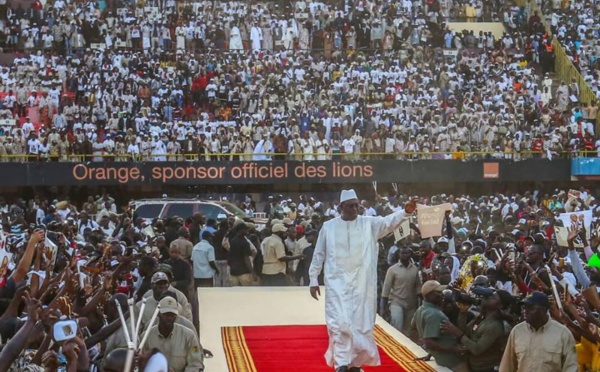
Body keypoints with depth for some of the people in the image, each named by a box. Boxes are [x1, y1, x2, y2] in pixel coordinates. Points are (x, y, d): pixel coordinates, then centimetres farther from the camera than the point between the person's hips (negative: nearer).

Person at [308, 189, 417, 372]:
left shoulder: (369, 223, 2)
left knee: (361, 323, 6)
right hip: (338, 283, -1)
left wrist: (406, 211, -32)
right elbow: (319, 254, 7)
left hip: (362, 283, 1)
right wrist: (313, 280, 6)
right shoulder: (328, 226, 2)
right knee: (340, 323, -9)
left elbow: (388, 222, -14)